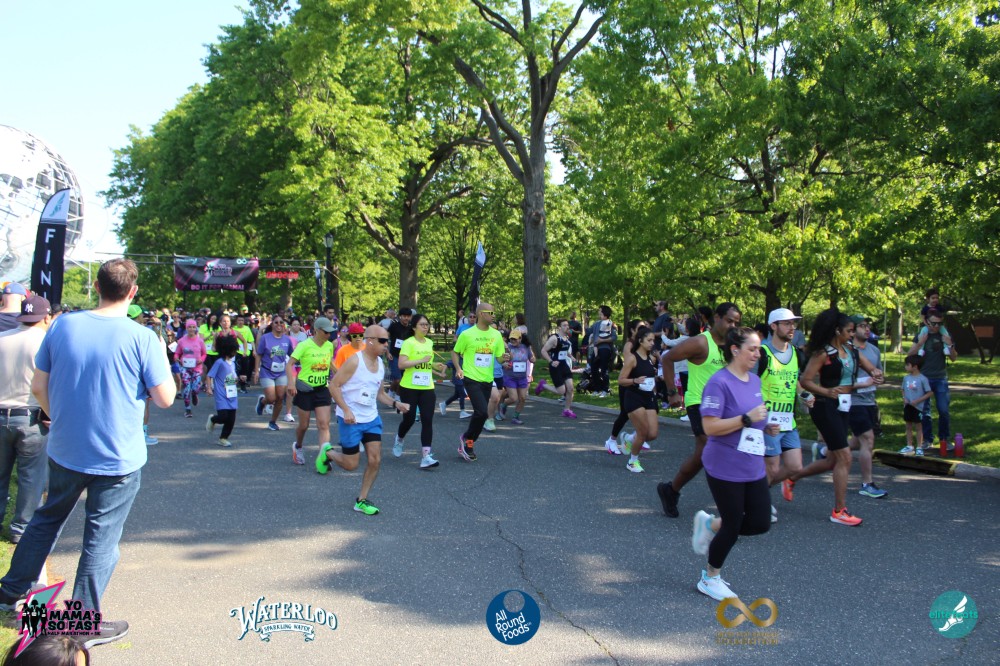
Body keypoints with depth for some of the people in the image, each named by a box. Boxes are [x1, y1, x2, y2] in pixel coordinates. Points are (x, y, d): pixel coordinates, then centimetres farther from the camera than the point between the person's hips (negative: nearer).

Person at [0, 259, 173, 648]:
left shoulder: (63, 326, -4)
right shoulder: (142, 338, -17)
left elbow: (38, 387, 4)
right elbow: (165, 398, -12)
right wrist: (161, 357, 2)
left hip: (64, 451, 4)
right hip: (117, 458, -4)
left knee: (48, 517, 26)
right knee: (101, 537, 9)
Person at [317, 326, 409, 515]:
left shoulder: (380, 363, 7)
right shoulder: (354, 361, -17)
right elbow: (334, 386, -15)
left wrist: (396, 404, 1)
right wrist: (346, 409, -24)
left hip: (371, 418, 7)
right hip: (351, 420, -7)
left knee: (375, 460, -1)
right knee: (351, 464, 1)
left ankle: (362, 500, 14)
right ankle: (327, 452, 32)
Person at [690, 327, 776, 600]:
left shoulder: (754, 380, 8)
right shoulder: (719, 382, -17)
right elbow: (710, 426, -22)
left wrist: (766, 427, 3)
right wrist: (747, 419, -26)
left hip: (753, 467, 8)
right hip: (725, 469, -8)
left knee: (761, 523, 6)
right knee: (733, 526, 4)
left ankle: (710, 524, 29)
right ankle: (710, 578, 27)